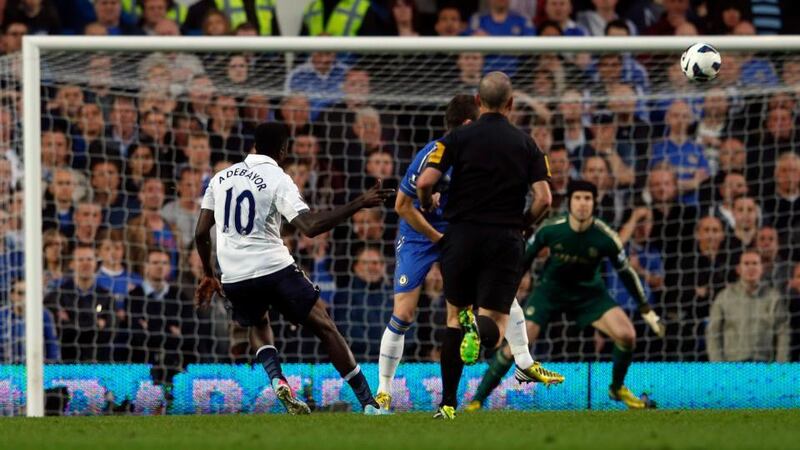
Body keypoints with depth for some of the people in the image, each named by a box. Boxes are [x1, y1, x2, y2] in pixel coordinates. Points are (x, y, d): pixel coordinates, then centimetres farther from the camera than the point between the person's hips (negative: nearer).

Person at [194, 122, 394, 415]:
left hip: (233, 278, 4)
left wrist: (208, 275, 26)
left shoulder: (221, 178, 10)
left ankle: (277, 381, 3)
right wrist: (360, 204, -17)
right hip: (274, 269, -4)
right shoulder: (277, 179, -6)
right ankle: (369, 404, 0)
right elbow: (310, 226, -19)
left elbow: (201, 233, 11)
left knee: (259, 326, 32)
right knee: (325, 328, 5)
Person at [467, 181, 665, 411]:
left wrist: (647, 311, -2)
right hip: (550, 290, -1)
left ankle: (617, 388, 10)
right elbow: (523, 260, -4)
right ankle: (477, 400, -3)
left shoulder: (605, 237, -21)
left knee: (626, 335, -18)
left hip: (589, 293, 1)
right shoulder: (550, 229, -21)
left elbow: (626, 272, -6)